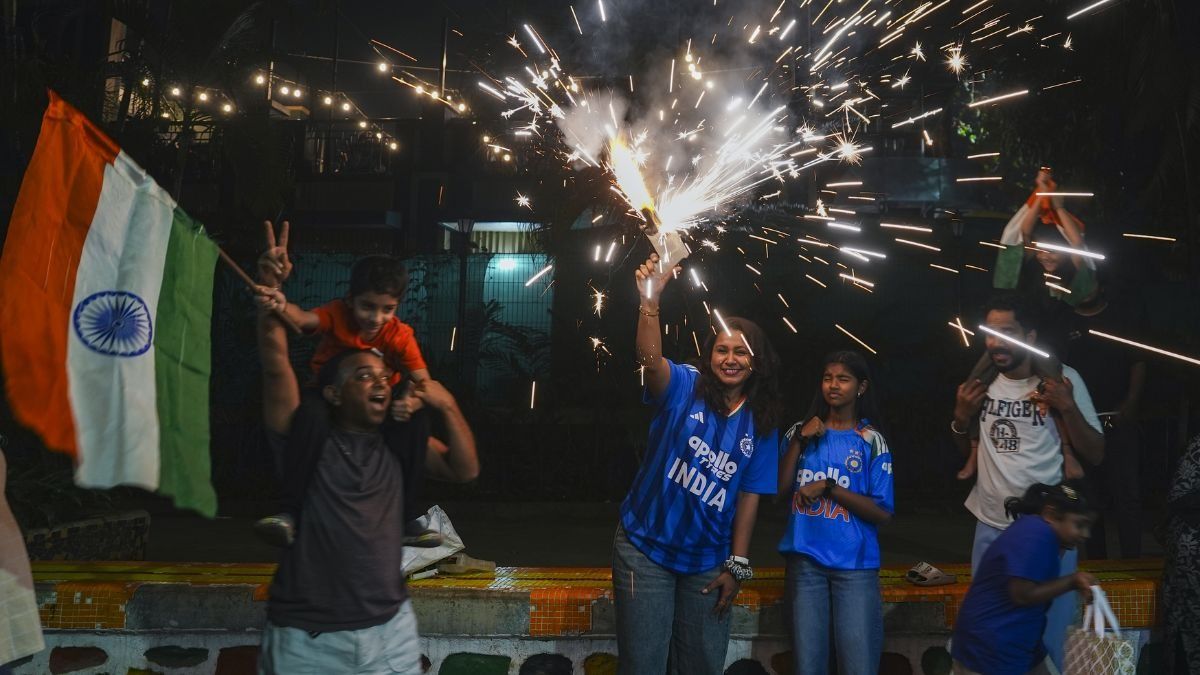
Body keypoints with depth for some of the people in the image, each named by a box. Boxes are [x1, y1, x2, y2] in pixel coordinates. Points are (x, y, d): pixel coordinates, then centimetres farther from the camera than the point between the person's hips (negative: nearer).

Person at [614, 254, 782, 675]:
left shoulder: (761, 425, 1)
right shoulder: (684, 388, -8)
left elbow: (749, 496, 2)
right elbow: (650, 358, -30)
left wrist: (737, 565, -1)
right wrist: (650, 302, -47)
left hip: (707, 561, 3)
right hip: (645, 549, -3)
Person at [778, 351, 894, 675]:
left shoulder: (872, 441, 0)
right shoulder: (802, 431, 8)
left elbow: (883, 513, -6)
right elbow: (779, 489, -1)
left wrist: (828, 487, -14)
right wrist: (800, 440, -9)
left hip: (855, 566, -2)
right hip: (805, 561, 2)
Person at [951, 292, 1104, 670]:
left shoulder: (1062, 378, -9)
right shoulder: (982, 380, 4)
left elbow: (1096, 455, -8)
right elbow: (965, 450, 15)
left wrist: (1068, 408, -22)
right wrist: (961, 417, -4)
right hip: (990, 528, 4)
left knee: (1048, 637, 5)